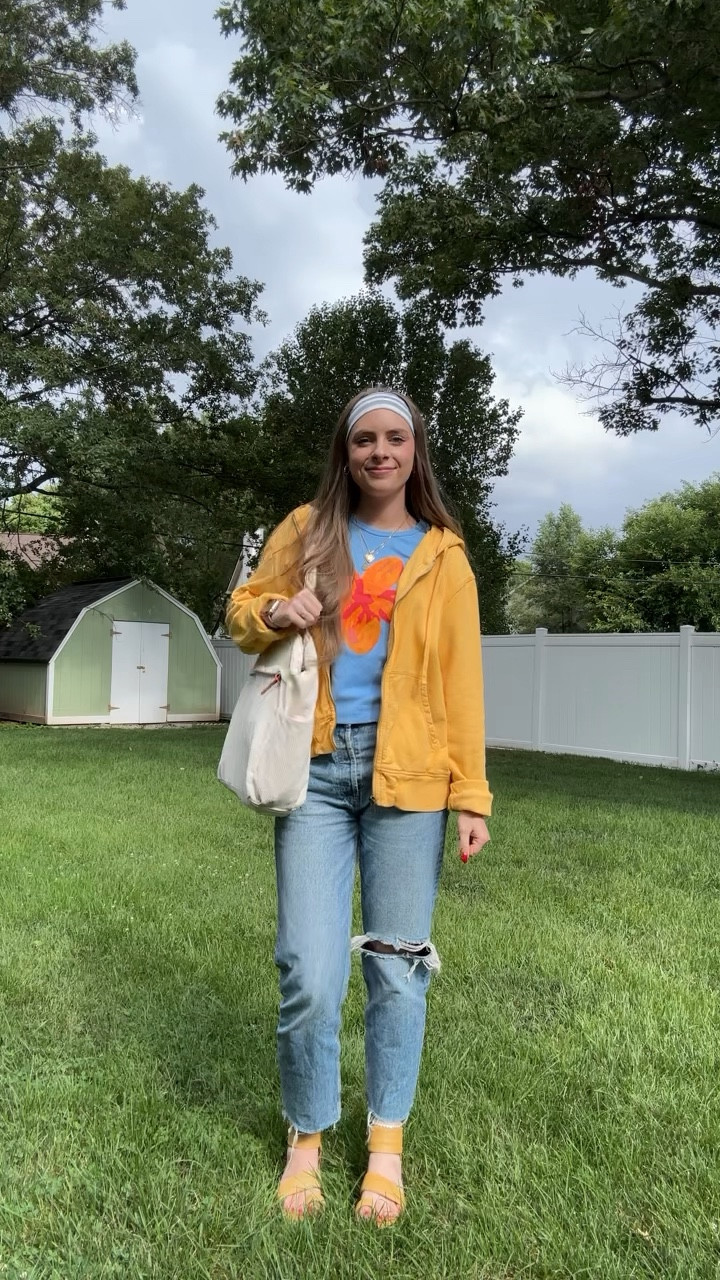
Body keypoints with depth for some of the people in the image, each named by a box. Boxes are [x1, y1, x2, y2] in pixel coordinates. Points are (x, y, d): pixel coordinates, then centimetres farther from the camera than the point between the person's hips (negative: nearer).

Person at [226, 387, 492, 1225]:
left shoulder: (441, 555, 7)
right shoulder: (306, 532, 9)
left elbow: (461, 681, 4)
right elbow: (242, 612, 16)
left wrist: (472, 794, -2)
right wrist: (276, 613, -8)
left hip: (407, 775, 0)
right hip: (318, 770, 0)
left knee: (397, 968, 7)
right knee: (309, 975, -1)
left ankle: (386, 1145, 29)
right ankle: (307, 1139, 25)